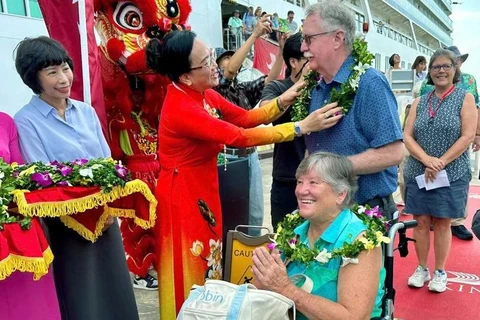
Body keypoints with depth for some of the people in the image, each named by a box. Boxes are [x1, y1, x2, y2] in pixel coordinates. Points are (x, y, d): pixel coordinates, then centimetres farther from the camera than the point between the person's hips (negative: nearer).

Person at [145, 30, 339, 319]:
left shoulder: (203, 94, 1)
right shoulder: (181, 108, -27)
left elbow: (245, 117, 4)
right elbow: (240, 137, -29)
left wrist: (281, 102, -12)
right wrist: (302, 127, -28)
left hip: (203, 189, 9)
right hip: (183, 195, -9)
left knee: (207, 264, 20)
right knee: (191, 273, 6)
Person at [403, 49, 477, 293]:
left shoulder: (465, 98, 1)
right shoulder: (419, 102, 8)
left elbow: (467, 137, -8)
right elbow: (407, 137, 1)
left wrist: (440, 164, -15)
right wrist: (427, 160, -15)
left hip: (451, 174, -2)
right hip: (418, 173, 3)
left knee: (442, 223, 5)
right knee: (421, 221, 7)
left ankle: (440, 272, 20)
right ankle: (422, 268, 22)